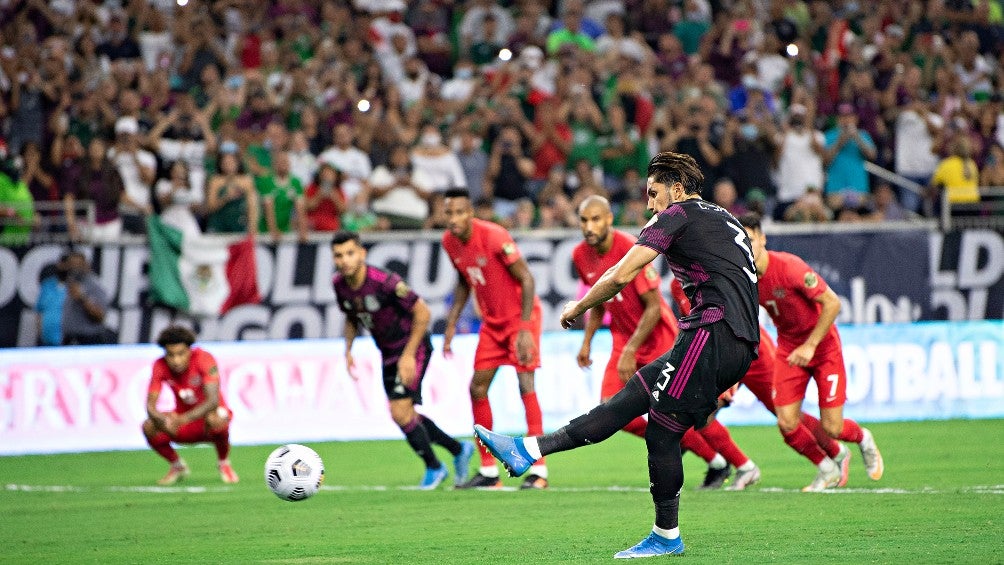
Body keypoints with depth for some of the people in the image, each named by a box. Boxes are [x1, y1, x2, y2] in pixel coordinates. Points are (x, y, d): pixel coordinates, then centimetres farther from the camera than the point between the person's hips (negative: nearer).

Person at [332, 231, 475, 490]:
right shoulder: (340, 285, -7)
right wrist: (348, 349, -1)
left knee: (400, 412, -15)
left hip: (413, 347, -8)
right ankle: (458, 450, 32)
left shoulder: (384, 282, -28)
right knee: (404, 414, 12)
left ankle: (433, 467, 8)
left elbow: (422, 312, -21)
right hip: (388, 352, 8)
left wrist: (408, 355, -22)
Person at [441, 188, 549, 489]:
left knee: (526, 384, -16)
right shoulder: (450, 242, -2)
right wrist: (451, 323, 9)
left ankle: (539, 470, -13)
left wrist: (524, 329, -24)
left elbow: (526, 279, -20)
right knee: (477, 388, 3)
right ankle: (488, 472, 11)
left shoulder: (494, 237, -24)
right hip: (492, 320, 7)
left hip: (520, 316, -7)